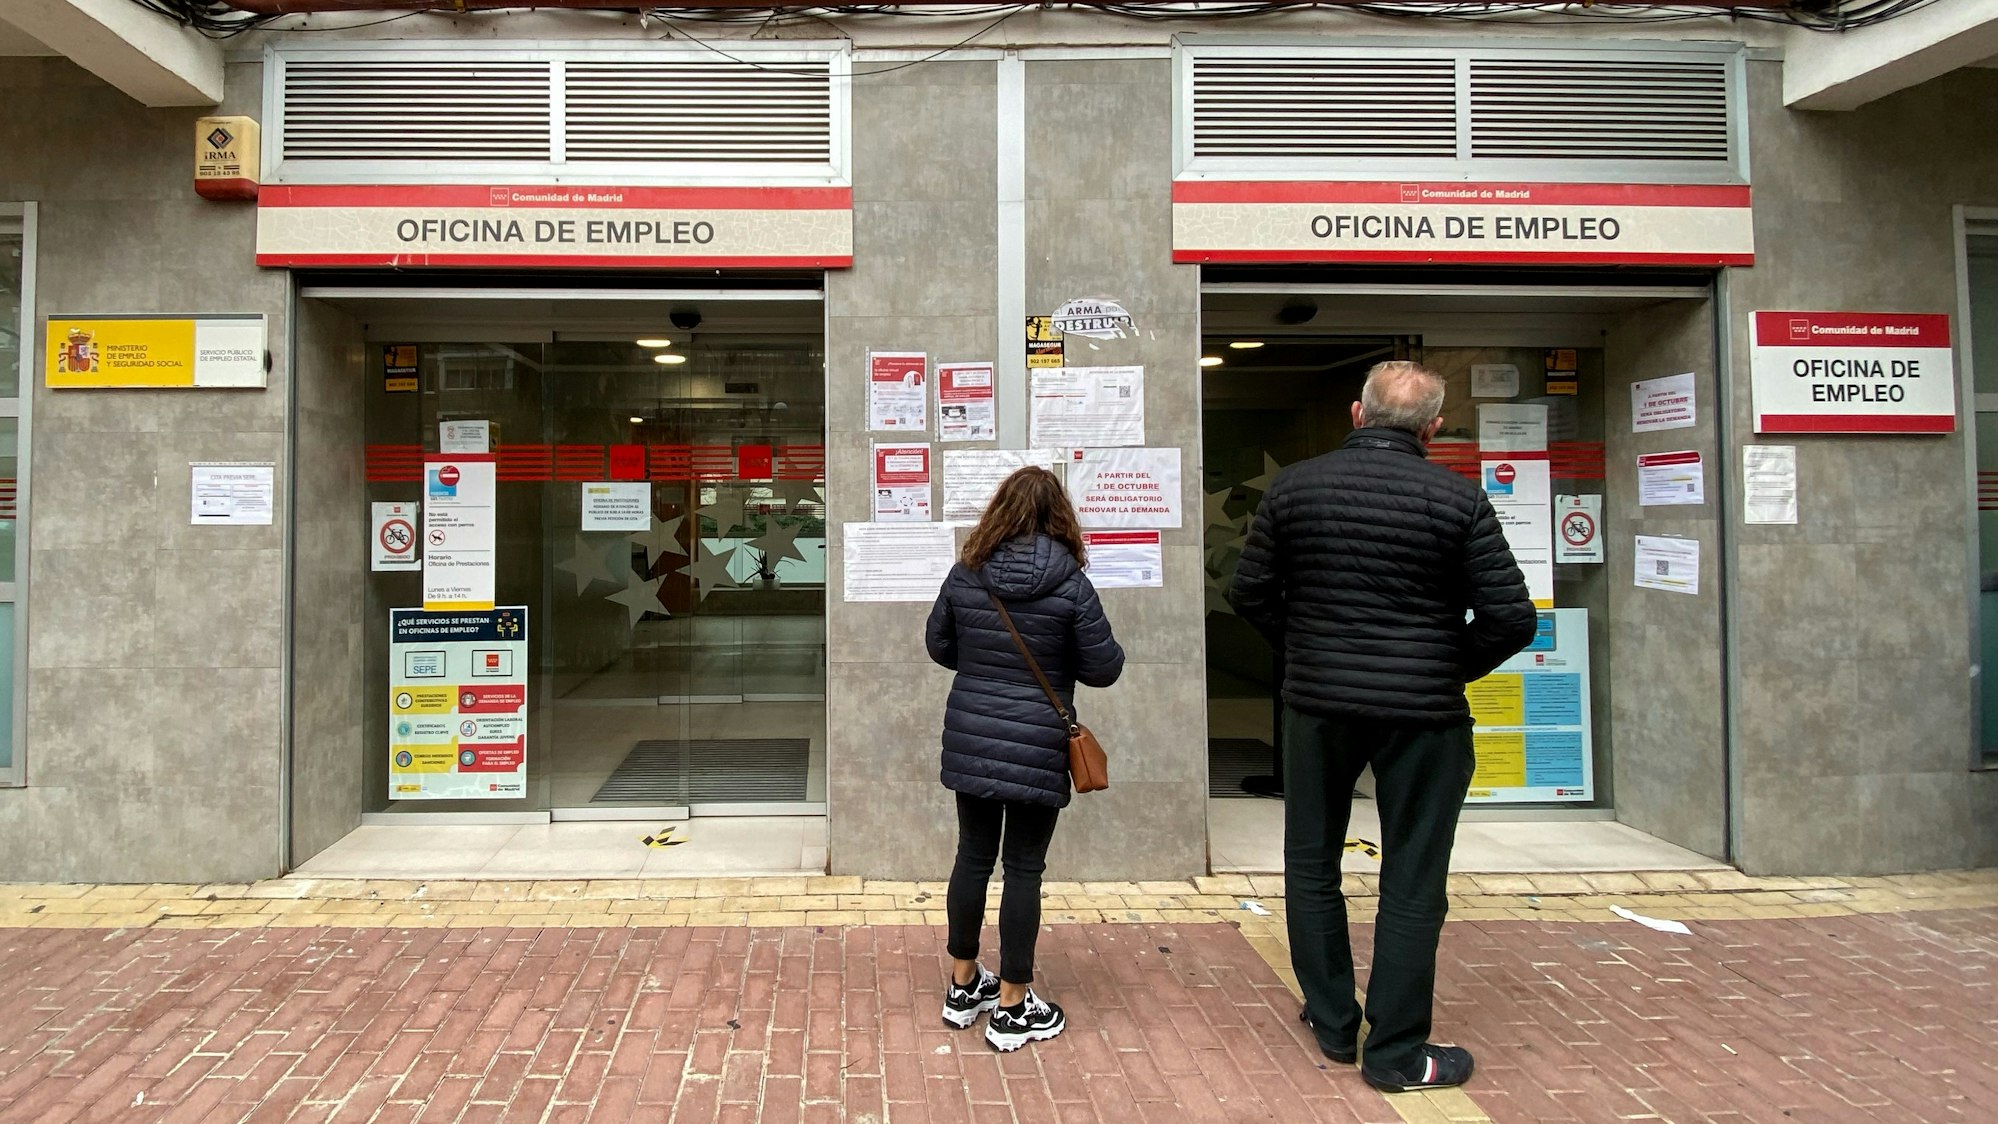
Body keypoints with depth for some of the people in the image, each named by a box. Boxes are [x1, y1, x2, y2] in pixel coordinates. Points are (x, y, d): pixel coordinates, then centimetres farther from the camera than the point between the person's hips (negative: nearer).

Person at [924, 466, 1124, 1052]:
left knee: (973, 856, 16)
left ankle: (963, 986, 31)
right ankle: (1012, 1008, 16)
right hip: (1037, 748, -3)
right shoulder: (1071, 584, -12)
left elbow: (938, 646, 9)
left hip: (970, 740, 4)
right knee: (1024, 868, 6)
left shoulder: (965, 575, -2)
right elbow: (1103, 668, -7)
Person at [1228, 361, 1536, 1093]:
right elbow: (1511, 618, -10)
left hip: (1317, 704, 2)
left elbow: (1250, 593, 0)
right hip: (1422, 712, -2)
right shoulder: (1458, 499, -8)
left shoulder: (1294, 487, -2)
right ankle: (1396, 1053, 17)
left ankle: (1332, 1024, 29)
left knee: (1311, 864, 18)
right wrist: (1452, 668, 6)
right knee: (1411, 883, 9)